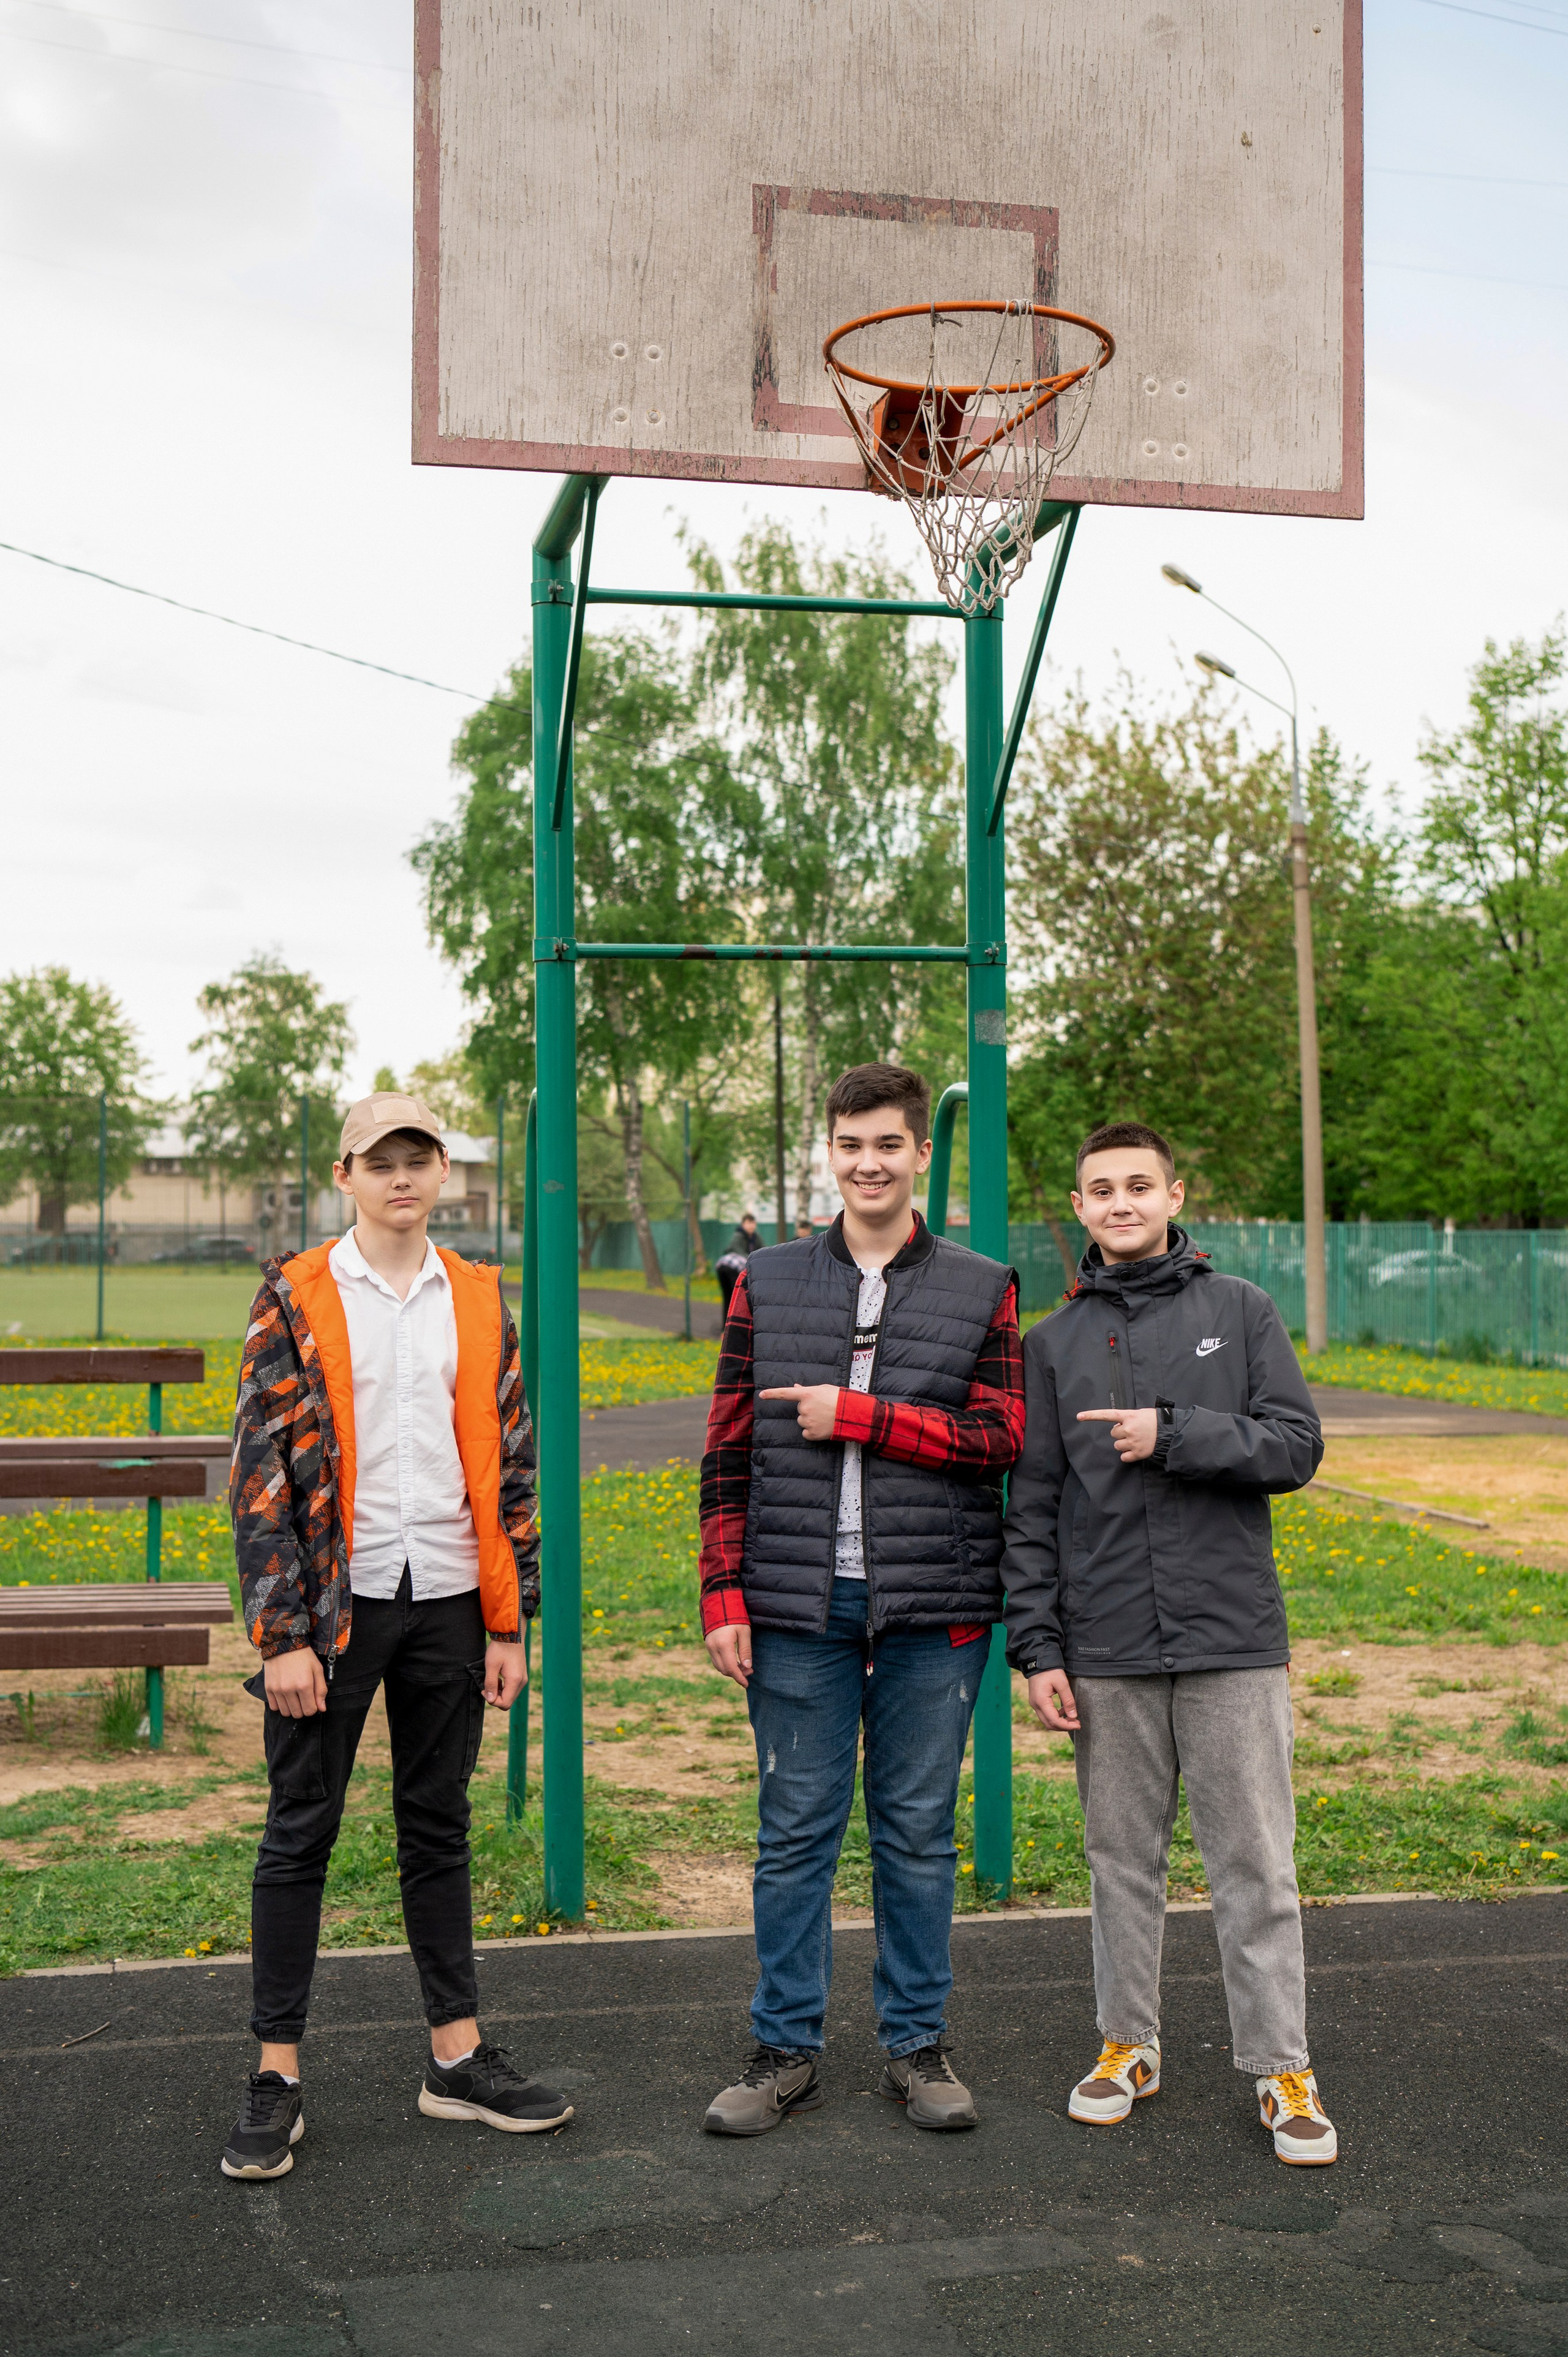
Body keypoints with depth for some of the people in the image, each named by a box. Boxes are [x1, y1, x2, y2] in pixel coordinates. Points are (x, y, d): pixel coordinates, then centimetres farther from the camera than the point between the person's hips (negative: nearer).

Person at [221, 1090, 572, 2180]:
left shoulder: (479, 1299, 7)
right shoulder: (297, 1296, -4)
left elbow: (509, 1465, 9)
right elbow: (261, 1471, -7)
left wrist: (510, 1622, 5)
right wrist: (282, 1636, -11)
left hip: (446, 1602, 3)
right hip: (333, 1604, -3)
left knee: (440, 1829, 13)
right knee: (301, 1833, 5)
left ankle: (459, 2057, 23)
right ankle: (278, 2077, 16)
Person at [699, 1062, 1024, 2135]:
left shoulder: (983, 1290, 5)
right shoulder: (769, 1284, 8)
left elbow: (1002, 1434, -6)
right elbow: (730, 1451, 6)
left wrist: (856, 1414, -12)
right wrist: (724, 1593, -1)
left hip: (933, 1607, 0)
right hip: (797, 1605, 1)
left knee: (919, 1830, 9)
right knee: (795, 1830, 6)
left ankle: (917, 2044, 22)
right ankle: (787, 2051, 18)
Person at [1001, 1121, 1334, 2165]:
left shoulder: (1241, 1311, 4)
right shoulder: (1055, 1342, 7)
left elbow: (1297, 1445, -3)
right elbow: (1033, 1508, 6)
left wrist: (1173, 1434, -16)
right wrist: (1037, 1647, 0)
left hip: (1232, 1637, -1)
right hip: (1107, 1648, 2)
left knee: (1256, 1862, 3)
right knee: (1123, 1856, 11)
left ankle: (1282, 2067, 13)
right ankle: (1129, 2044, 25)